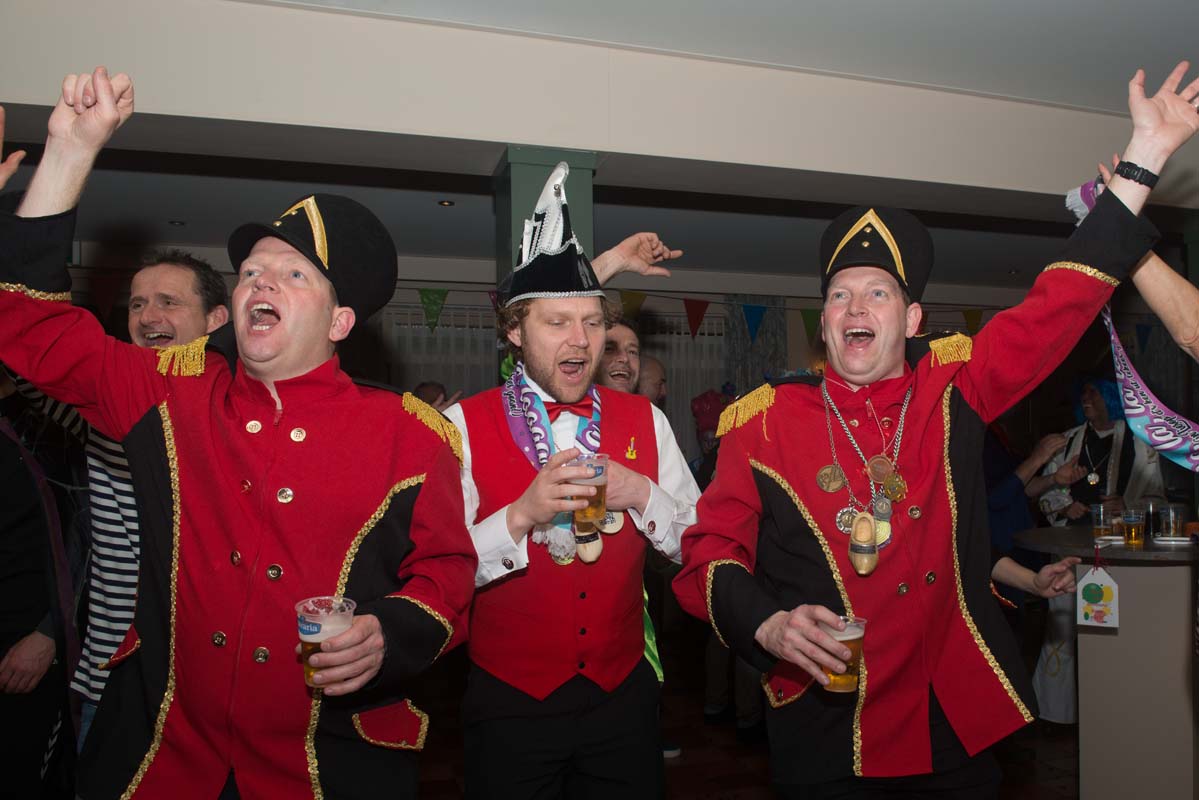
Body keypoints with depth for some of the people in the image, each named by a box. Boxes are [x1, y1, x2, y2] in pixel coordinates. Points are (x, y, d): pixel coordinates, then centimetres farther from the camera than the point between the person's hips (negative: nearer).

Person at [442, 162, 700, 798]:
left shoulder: (644, 421, 0)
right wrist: (522, 515, -27)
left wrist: (641, 495, -16)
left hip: (623, 694, 3)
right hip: (509, 702, -2)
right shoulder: (464, 426, -10)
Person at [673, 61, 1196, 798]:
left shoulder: (954, 389, -1)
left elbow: (1061, 304, -1)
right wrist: (768, 625, -23)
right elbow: (712, 550, -5)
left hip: (961, 721, 3)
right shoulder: (765, 420, -8)